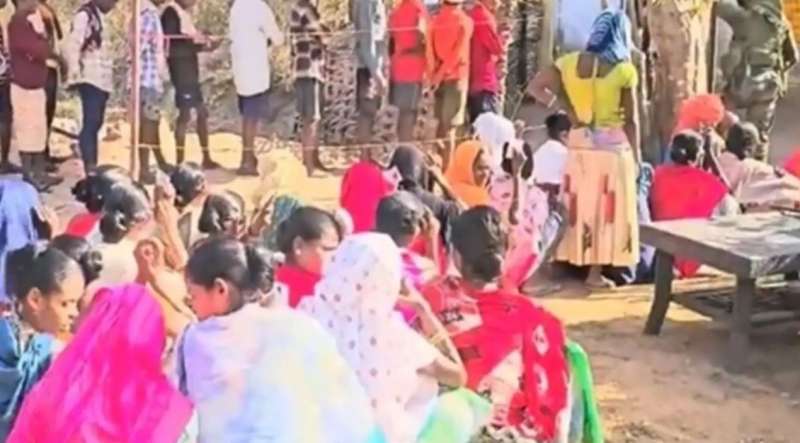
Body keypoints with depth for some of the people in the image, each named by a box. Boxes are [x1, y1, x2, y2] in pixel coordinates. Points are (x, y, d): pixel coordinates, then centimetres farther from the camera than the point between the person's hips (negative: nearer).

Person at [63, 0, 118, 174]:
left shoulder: (99, 16, 17)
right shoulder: (84, 15, -10)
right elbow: (71, 46, -16)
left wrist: (110, 74, 15)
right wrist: (75, 73, -16)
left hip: (102, 79, 9)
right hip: (91, 79, -9)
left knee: (96, 123, 13)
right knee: (91, 123, -11)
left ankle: (93, 168, 22)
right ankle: (89, 169, -12)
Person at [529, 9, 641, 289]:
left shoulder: (569, 63, 0)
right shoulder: (625, 70, -9)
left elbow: (536, 88, -3)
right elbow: (631, 120, -6)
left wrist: (570, 112, 2)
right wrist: (636, 155, 5)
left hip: (580, 144, 3)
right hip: (613, 146, -3)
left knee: (579, 205, 13)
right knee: (607, 209, 5)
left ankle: (573, 261, 18)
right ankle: (595, 273, 8)